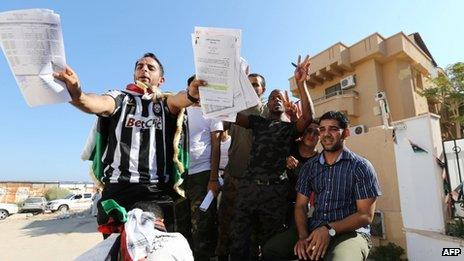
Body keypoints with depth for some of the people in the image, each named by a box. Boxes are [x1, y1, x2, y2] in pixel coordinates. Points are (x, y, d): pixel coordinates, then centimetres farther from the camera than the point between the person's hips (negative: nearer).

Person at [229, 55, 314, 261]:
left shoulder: (291, 128, 12)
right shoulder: (258, 122, 16)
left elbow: (308, 117, -9)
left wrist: (300, 83, -15)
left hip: (275, 190, -1)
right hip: (248, 186, 1)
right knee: (238, 243, 2)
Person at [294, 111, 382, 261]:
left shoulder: (361, 167, -2)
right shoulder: (309, 167, 10)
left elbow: (365, 215, -6)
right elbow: (300, 206, 7)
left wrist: (330, 229, -19)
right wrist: (303, 236, -12)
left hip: (350, 232, -4)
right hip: (314, 231, 4)